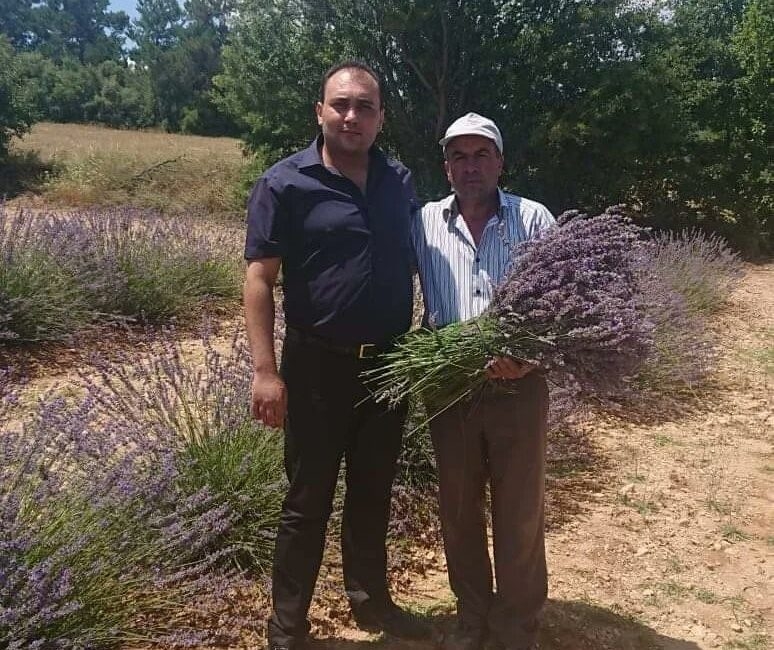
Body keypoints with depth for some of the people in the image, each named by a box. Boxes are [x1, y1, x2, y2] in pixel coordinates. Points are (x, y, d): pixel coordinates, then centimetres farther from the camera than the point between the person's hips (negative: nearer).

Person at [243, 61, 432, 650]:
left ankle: (371, 600, 37)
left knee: (373, 492, 18)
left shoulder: (401, 182, 7)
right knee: (308, 501, 5)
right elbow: (260, 280, -11)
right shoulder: (285, 183, -8)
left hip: (389, 362, 5)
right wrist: (265, 370, -18)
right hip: (319, 365, -4)